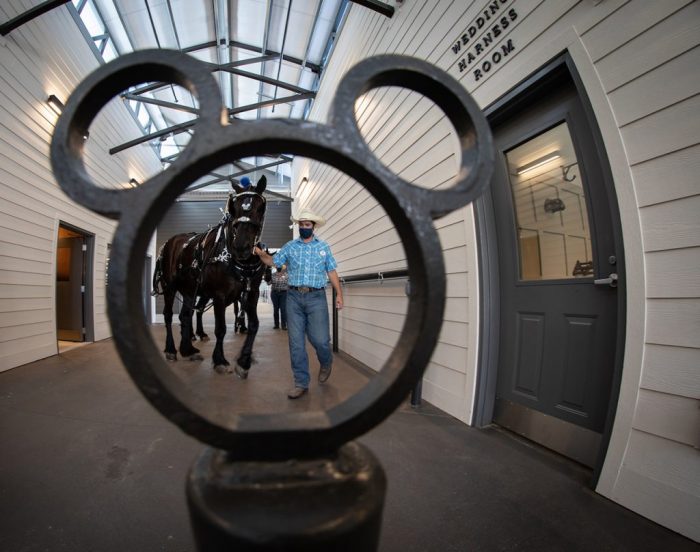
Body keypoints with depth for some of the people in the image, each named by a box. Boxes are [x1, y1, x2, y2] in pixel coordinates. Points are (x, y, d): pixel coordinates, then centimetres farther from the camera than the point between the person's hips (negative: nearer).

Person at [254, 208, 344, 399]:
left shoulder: (324, 247, 9)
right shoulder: (289, 246, 10)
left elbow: (332, 272, 7)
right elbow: (272, 261, 11)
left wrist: (339, 293, -2)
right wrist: (260, 253, -9)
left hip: (316, 297, -1)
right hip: (294, 297, 2)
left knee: (320, 339, -5)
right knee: (296, 343, 4)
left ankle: (326, 363, 30)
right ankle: (301, 383, 16)